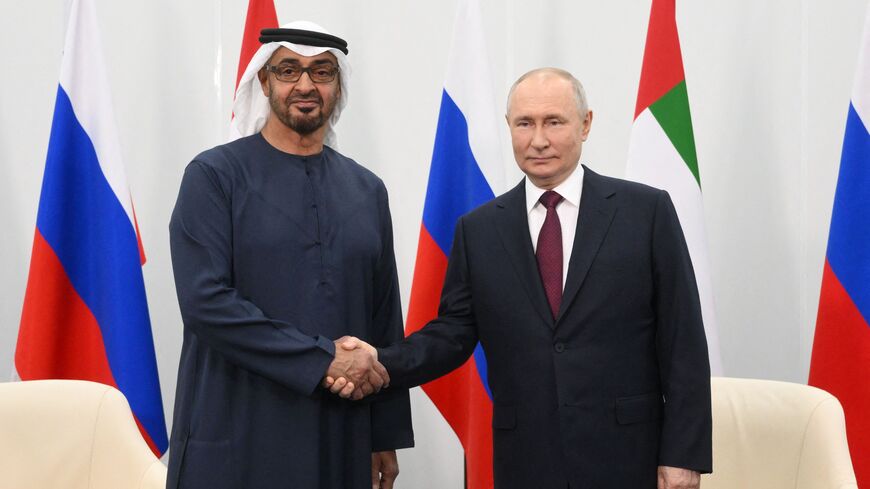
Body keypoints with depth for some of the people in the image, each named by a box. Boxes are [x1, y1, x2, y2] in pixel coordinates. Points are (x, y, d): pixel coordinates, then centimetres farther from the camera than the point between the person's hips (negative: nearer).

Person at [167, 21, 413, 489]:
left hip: (340, 444, 4)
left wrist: (387, 435, 8)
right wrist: (322, 360, -17)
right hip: (235, 441, -4)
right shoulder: (214, 175, -4)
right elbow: (204, 302, -15)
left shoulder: (367, 190, 9)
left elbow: (385, 323, 10)